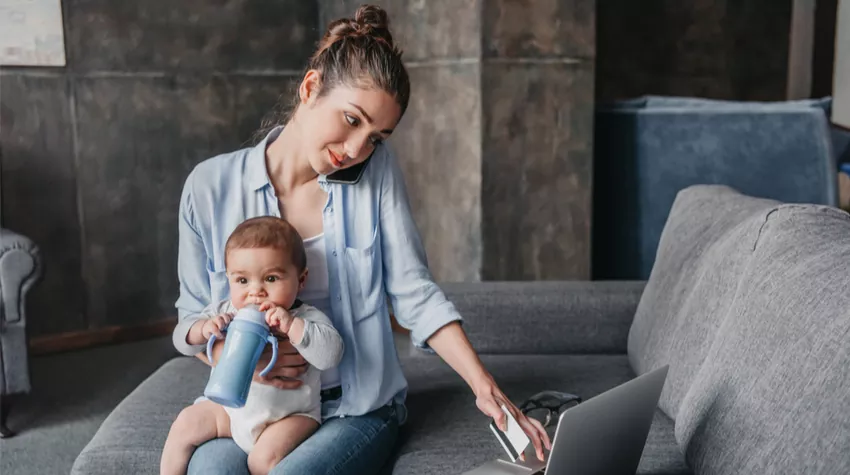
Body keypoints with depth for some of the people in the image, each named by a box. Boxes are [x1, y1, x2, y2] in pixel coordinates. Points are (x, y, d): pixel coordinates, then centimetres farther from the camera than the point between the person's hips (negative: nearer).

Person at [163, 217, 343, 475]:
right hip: (231, 407, 5)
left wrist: (291, 325, -41)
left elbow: (330, 354, -33)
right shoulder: (224, 313, -4)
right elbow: (182, 338, -1)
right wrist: (203, 329, -23)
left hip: (291, 414, -5)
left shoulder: (307, 318, -17)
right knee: (184, 425, 3)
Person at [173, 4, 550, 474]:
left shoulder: (377, 171, -2)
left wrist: (484, 387, -11)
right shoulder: (210, 187, -2)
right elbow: (193, 319, 6)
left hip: (357, 410, 0)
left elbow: (414, 293, -2)